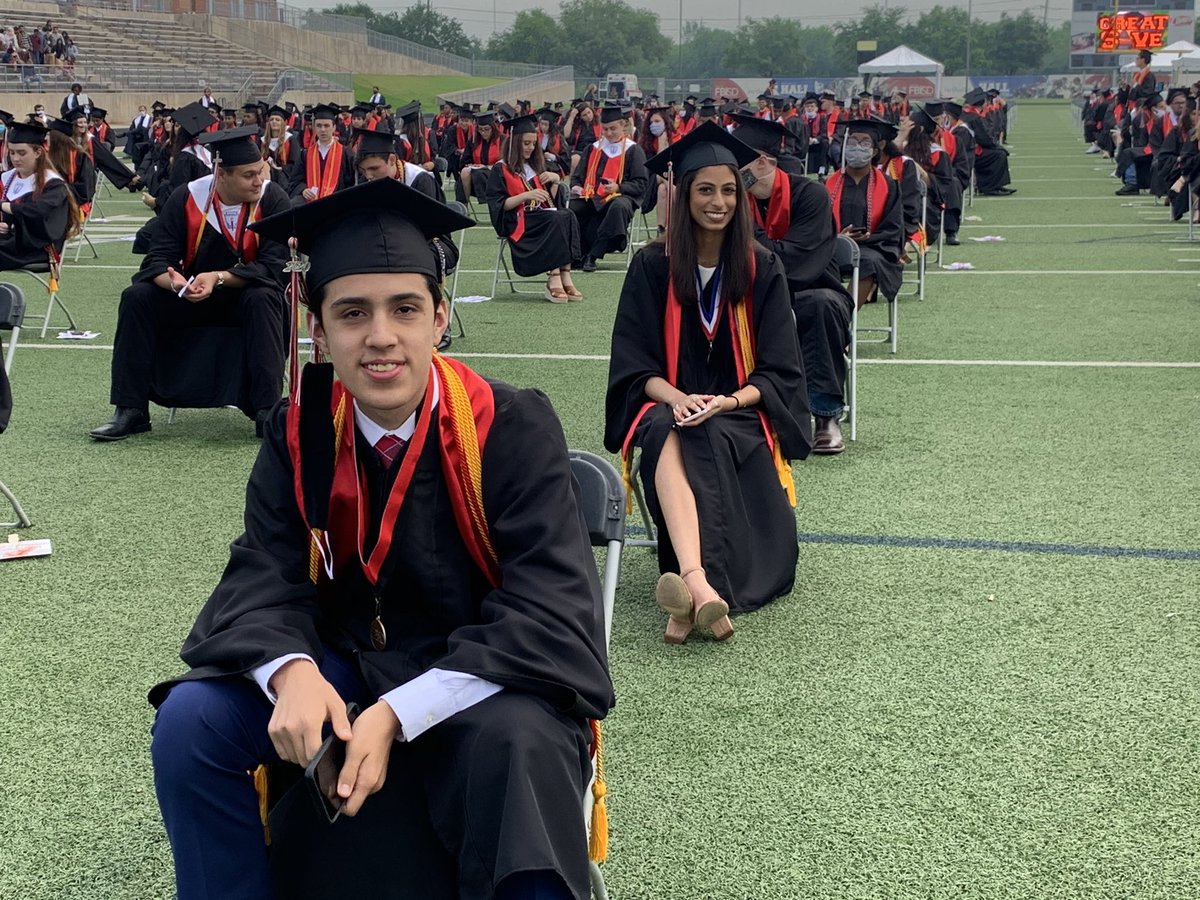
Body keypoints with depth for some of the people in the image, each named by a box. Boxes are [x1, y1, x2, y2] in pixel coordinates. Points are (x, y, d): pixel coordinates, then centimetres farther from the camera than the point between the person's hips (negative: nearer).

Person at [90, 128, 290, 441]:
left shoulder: (273, 198, -17)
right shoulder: (187, 198, -13)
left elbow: (273, 266, -21)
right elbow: (158, 260, -13)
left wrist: (218, 278, -35)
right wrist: (175, 282, -38)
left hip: (248, 296, -2)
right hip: (192, 296, 2)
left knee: (262, 299, -35)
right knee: (136, 297, -20)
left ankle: (268, 412, -33)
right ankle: (130, 411, -16)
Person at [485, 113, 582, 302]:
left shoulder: (536, 166, 21)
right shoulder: (501, 170, 2)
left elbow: (550, 199, 20)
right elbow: (498, 205, -8)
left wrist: (556, 180, 2)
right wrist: (525, 195, -19)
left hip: (542, 217, 6)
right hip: (517, 222, -6)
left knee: (568, 216, -28)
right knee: (557, 219, -33)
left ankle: (564, 276, -38)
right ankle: (554, 278, -38)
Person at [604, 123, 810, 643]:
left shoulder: (762, 271, 3)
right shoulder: (652, 267, 2)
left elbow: (778, 370, 1)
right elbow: (635, 365, 1)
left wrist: (730, 401, -19)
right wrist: (677, 399, -20)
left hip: (740, 412, 0)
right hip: (669, 408, 0)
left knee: (704, 442, -36)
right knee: (667, 435, -37)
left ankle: (689, 593, -47)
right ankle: (699, 584, -58)